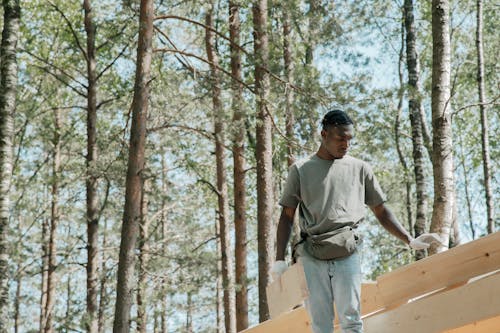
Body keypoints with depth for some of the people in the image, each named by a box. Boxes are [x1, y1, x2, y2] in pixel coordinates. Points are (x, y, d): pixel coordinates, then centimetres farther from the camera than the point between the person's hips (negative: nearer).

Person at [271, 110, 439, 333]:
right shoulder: (300, 170, 10)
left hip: (346, 253, 0)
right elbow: (287, 216, 10)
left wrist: (410, 241, 10)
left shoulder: (359, 169, 13)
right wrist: (280, 259, 2)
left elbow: (380, 211, 19)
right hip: (312, 256, 0)